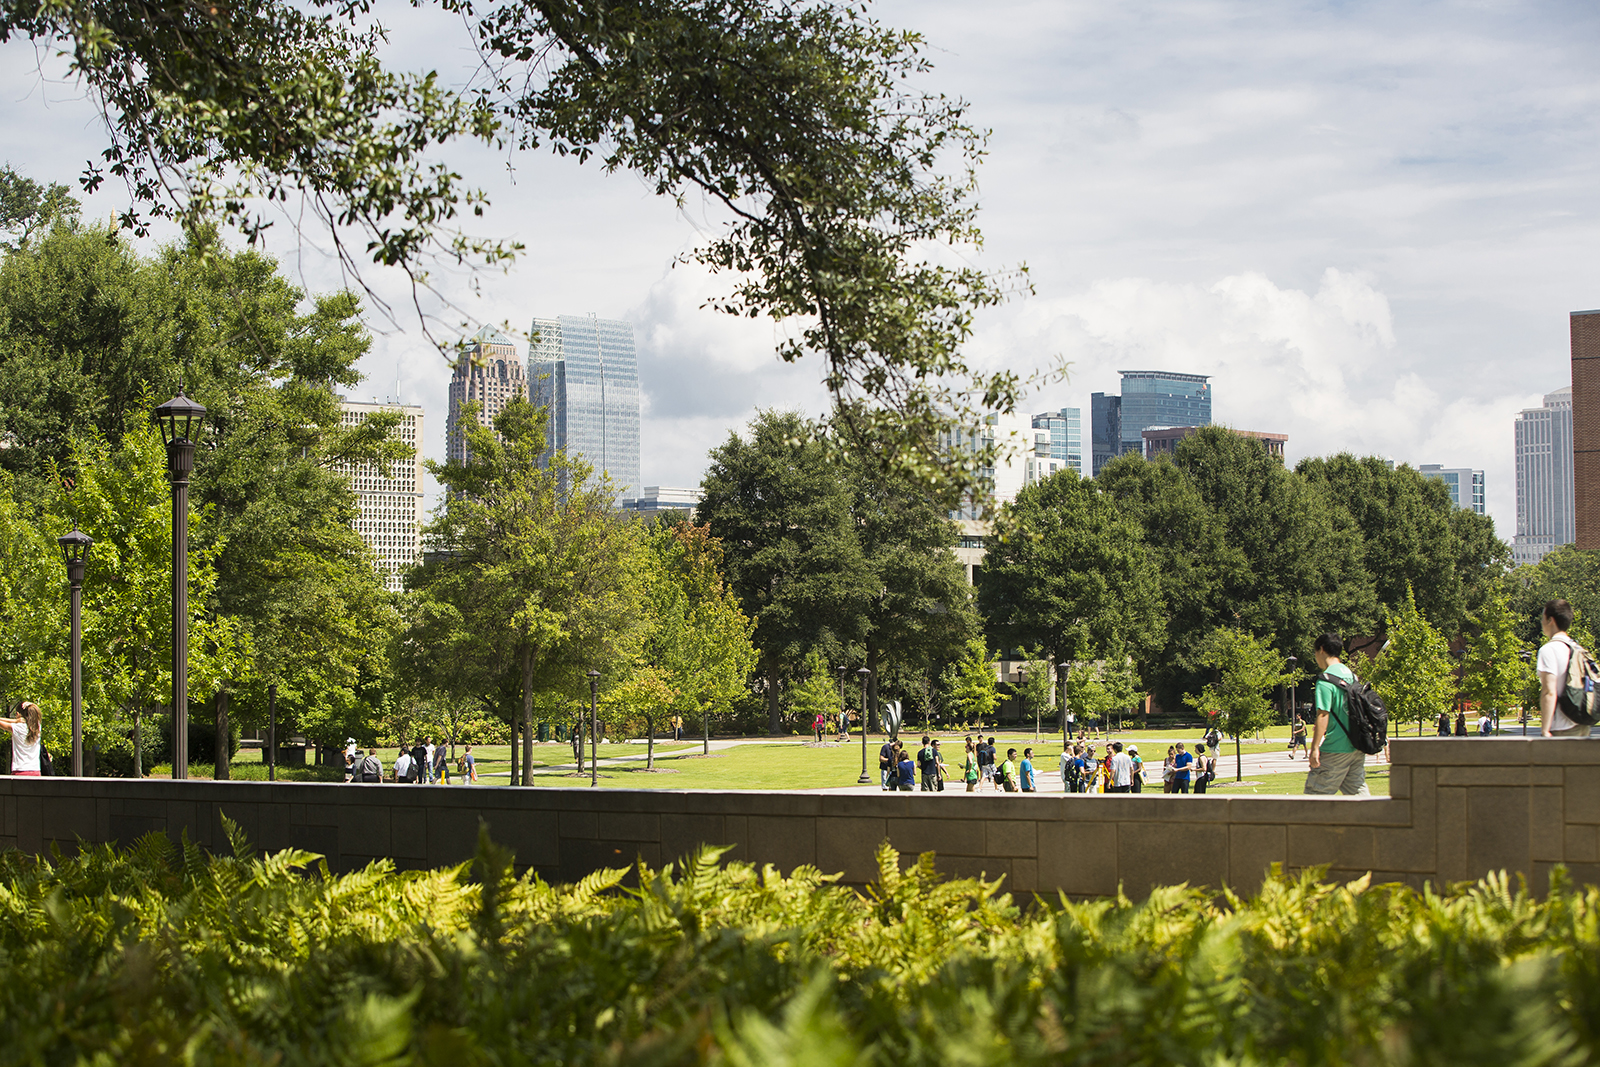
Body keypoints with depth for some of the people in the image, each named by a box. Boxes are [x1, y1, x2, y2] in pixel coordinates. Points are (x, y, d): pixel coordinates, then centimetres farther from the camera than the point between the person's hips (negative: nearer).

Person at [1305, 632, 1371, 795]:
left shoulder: (1326, 680, -13)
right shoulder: (1351, 675, 12)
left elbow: (1323, 714, -19)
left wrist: (1315, 748, -18)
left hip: (1337, 748, -8)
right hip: (1358, 747, 8)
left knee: (1316, 791, -1)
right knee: (1357, 789, 11)